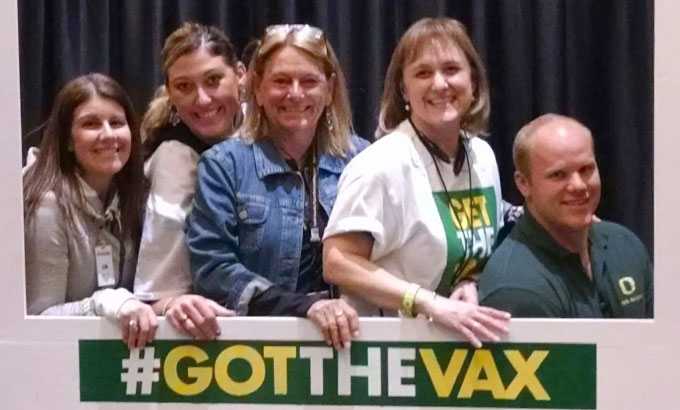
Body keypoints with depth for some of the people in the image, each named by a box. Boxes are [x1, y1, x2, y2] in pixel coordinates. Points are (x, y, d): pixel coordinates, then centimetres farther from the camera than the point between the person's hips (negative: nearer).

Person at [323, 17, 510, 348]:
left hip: (465, 338, 5)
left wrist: (471, 284, -1)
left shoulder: (483, 156, 6)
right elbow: (338, 263, -15)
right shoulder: (384, 164, -12)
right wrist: (431, 304, -20)